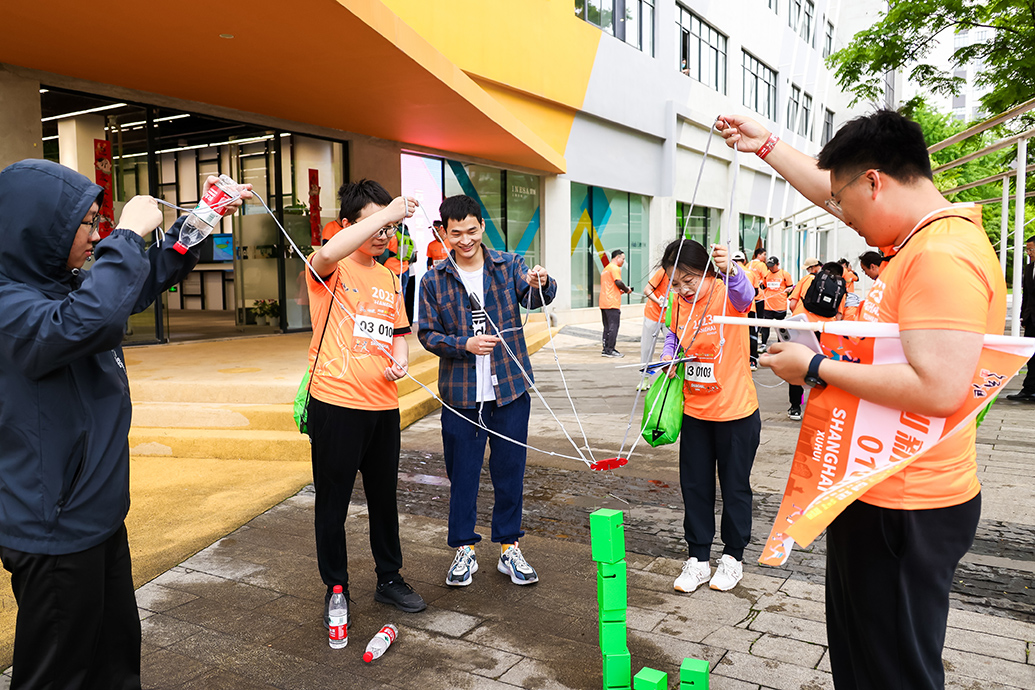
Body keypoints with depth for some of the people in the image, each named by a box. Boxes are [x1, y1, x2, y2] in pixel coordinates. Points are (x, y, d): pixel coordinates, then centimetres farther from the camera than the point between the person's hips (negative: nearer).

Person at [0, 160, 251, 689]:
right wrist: (128, 235, -29)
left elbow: (150, 278, 19)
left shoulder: (71, 285, 6)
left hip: (99, 515, 9)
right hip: (56, 534, -9)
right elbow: (88, 323, -41)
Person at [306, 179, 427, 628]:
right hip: (336, 402, -6)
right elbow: (327, 254, -31)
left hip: (383, 405, 6)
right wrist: (387, 212, -30)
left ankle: (389, 578, 33)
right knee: (333, 501, 7)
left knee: (384, 497, 17)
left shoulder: (390, 278, 15)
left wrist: (400, 358, 0)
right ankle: (335, 588, 24)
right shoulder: (331, 269, -5)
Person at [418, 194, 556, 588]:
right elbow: (427, 334, 0)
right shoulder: (434, 281, 1)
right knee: (462, 472, 7)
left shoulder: (509, 265, 2)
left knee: (510, 470, 9)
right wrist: (465, 345, -17)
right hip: (461, 394, 0)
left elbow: (532, 297, -14)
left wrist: (541, 284, -37)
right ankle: (464, 550, 24)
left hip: (510, 389, 1)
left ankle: (509, 548, 26)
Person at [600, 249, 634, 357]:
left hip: (603, 303, 9)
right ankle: (609, 350, -7)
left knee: (607, 327, 12)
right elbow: (618, 282, -18)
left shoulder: (606, 268, 23)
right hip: (612, 303, -9)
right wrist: (627, 290, -2)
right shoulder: (615, 268, -8)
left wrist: (620, 291, 17)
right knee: (613, 327, -6)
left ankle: (605, 349, 13)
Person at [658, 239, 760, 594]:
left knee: (735, 486, 10)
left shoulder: (726, 295, -16)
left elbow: (744, 295, -40)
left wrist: (730, 270, -61)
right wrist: (668, 354, -2)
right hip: (694, 410, 5)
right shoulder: (679, 305, 0)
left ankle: (732, 556, 29)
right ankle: (698, 558, 25)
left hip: (736, 411, -5)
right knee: (694, 485, 11)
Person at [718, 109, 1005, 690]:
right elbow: (827, 189, 21)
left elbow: (939, 389, -32)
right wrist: (765, 144, 25)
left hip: (904, 508, -10)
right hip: (878, 491, 10)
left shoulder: (942, 256, -23)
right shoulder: (922, 235, 8)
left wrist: (816, 368, -22)